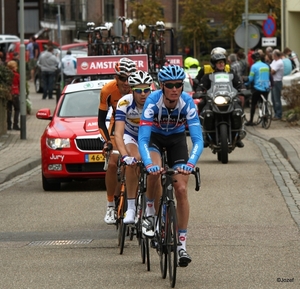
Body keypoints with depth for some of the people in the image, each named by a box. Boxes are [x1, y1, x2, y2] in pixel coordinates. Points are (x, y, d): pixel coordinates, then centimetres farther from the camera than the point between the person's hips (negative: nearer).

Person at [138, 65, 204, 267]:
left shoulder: (187, 102, -29)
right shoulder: (153, 101, -32)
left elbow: (198, 139, -32)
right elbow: (143, 138, -37)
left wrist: (191, 163, -50)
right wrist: (149, 164, -54)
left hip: (177, 138, 1)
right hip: (155, 137, -1)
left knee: (181, 190, -9)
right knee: (155, 172, -33)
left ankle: (182, 244, -1)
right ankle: (150, 212, -7)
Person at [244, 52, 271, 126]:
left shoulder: (254, 66, -10)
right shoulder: (266, 66, 8)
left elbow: (250, 78, -7)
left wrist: (245, 84, 11)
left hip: (257, 87, -5)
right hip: (266, 88, 5)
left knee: (253, 104, 6)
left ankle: (251, 121, 7)